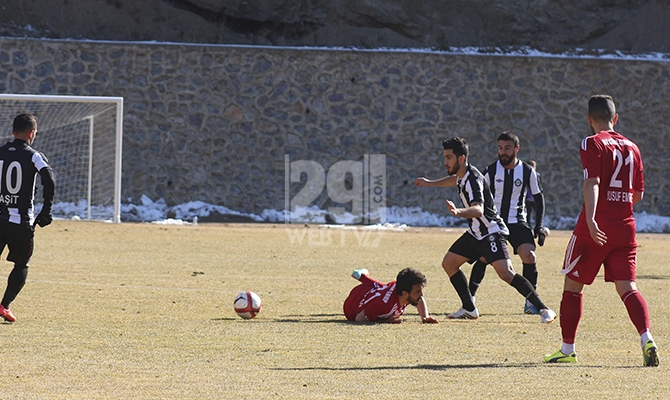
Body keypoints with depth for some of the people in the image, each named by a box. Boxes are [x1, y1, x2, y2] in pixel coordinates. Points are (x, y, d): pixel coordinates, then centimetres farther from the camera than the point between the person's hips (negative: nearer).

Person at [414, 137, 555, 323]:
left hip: (491, 232, -10)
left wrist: (458, 212, -61)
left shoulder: (473, 179, -25)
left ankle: (543, 309, -21)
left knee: (506, 273, -24)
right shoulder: (461, 174, 4)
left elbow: (478, 210, -42)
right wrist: (430, 183, 42)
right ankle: (469, 309, 16)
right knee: (449, 263, 9)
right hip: (475, 233, 10)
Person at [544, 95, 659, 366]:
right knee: (627, 287, 1)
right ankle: (647, 339, -23)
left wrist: (591, 219, -31)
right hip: (625, 227, 5)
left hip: (596, 228, -5)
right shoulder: (631, 147, 12)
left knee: (572, 285, 10)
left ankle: (567, 349, 14)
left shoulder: (593, 144, -5)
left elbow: (592, 182, -20)